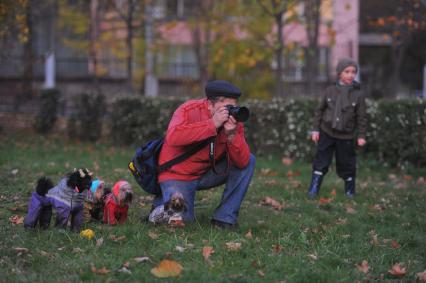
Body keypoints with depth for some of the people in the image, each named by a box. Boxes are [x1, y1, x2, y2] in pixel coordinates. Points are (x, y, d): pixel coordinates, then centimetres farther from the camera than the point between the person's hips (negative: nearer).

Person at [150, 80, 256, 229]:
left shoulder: (233, 118, -9)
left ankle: (224, 217, -8)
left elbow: (242, 162, -17)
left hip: (208, 172, 5)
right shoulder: (189, 110, -21)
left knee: (249, 161, -12)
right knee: (182, 219, -24)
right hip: (178, 175, -5)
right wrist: (213, 124, -41)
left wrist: (231, 135, -34)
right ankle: (163, 203, 11)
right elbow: (173, 137, -43)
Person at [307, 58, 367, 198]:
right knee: (321, 162, 0)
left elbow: (362, 118, -1)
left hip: (346, 137, -1)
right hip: (327, 133, 1)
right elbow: (319, 110, 4)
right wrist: (316, 129, 0)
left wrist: (361, 136, -5)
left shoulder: (358, 95, -4)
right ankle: (314, 189, 5)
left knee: (346, 164, 8)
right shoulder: (330, 91, -2)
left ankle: (350, 190, 24)